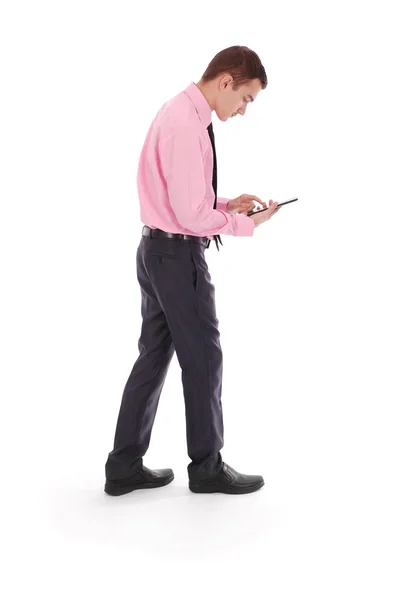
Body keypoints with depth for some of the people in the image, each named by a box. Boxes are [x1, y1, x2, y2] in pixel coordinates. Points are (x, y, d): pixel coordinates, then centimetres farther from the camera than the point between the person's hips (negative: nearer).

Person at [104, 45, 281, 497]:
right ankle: (207, 467, 21)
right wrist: (246, 223, -10)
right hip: (178, 255, -10)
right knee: (203, 359, 4)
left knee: (154, 354, 14)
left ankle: (124, 467, 23)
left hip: (157, 250, 10)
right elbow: (193, 216, -23)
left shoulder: (182, 112, 11)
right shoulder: (186, 125, -21)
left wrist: (226, 204, 8)